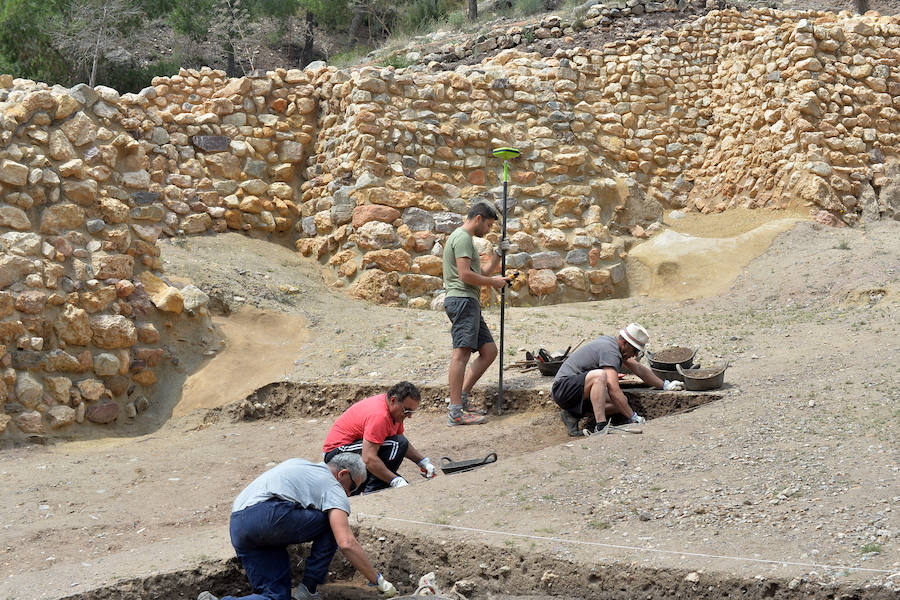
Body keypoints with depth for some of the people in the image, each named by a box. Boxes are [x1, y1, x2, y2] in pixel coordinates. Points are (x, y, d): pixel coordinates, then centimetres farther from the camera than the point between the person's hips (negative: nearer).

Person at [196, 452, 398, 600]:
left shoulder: (298, 464, 33)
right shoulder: (333, 487, 8)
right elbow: (347, 544, -4)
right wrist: (379, 581, 3)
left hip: (237, 528, 8)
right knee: (333, 523, 12)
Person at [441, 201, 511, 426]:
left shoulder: (466, 238, 27)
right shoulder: (462, 237, -7)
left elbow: (481, 273, 31)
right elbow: (465, 275, -17)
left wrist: (498, 254, 21)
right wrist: (493, 282, -6)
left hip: (469, 303, 11)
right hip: (462, 299, -11)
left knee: (489, 351, 8)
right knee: (461, 353, -15)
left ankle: (461, 398, 7)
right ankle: (456, 413, -19)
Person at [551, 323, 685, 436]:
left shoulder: (612, 342, 9)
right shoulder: (610, 351, -22)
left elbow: (638, 368, 20)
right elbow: (614, 390, -29)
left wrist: (665, 386, 20)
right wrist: (634, 418, -25)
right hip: (563, 388, -10)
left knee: (622, 402, -4)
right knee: (599, 375, -36)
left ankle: (573, 415, 1)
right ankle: (601, 426, -38)